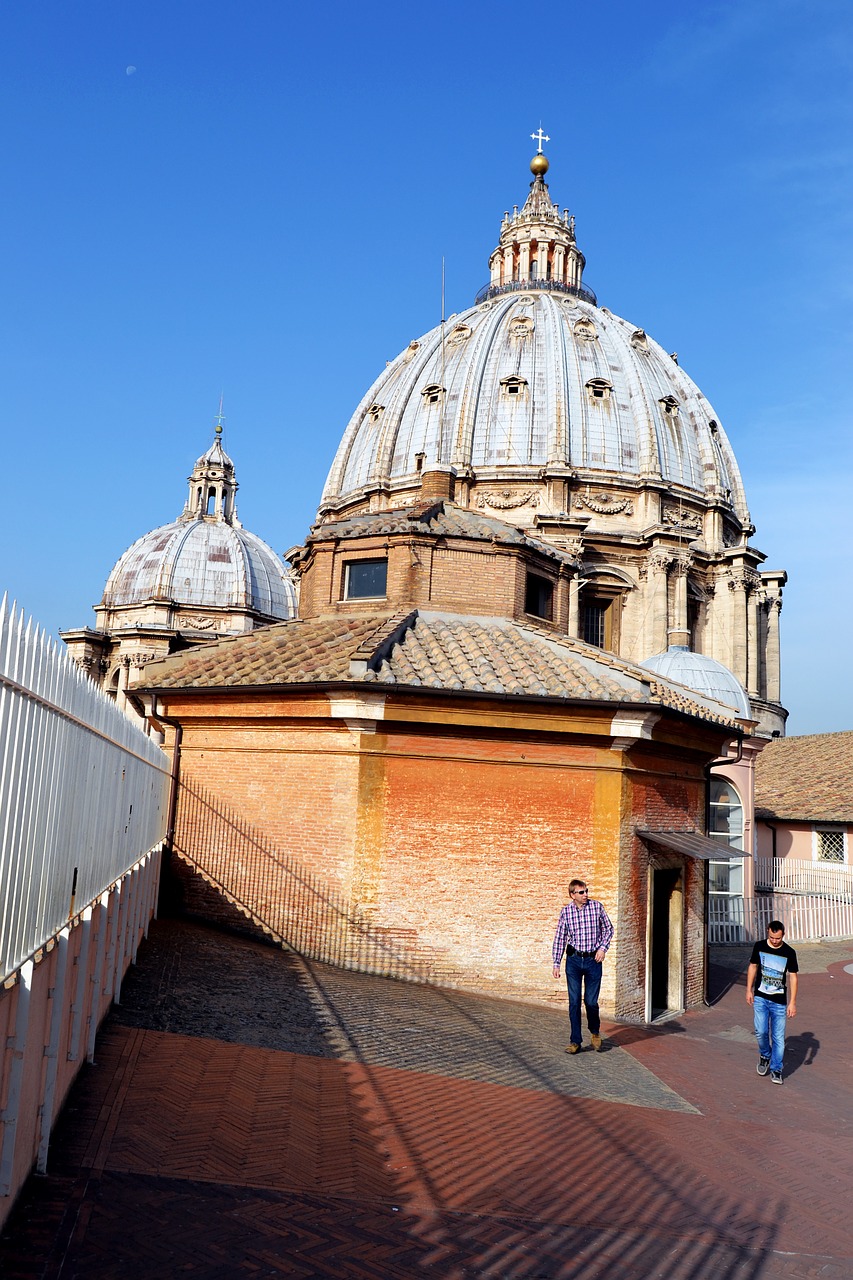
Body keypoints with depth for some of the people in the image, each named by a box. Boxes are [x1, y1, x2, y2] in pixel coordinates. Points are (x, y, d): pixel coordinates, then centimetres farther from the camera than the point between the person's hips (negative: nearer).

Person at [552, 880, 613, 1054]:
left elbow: (608, 929, 9)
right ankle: (575, 1042, 12)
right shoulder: (566, 911, -2)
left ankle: (595, 1032, 31)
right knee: (574, 1002, 2)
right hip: (573, 960, 1)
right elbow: (559, 938, 5)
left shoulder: (596, 906, -4)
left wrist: (603, 948, -5)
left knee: (591, 1001, 2)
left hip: (593, 960, 0)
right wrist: (556, 963, 5)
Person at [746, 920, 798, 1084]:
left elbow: (793, 977, -1)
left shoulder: (789, 952, -5)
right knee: (761, 1031, -6)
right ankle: (765, 1056, 23)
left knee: (778, 1037, 1)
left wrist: (792, 1002, -4)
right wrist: (749, 990, 8)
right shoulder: (759, 947, -1)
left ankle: (776, 1070, 14)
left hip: (779, 1001, -1)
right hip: (760, 998, 1)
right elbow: (753, 967, 11)